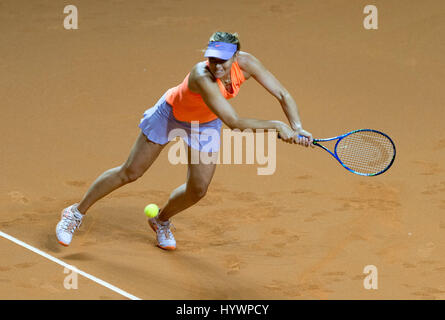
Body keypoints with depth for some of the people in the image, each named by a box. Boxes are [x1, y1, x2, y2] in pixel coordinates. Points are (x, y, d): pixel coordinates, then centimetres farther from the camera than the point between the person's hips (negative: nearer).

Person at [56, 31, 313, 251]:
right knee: (130, 173, 4)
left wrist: (297, 128, -36)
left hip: (206, 123, 5)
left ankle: (162, 220, 33)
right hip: (171, 114, -5)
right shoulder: (203, 78, -45)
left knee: (198, 190, 0)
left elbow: (283, 95, -23)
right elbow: (234, 123, -47)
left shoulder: (246, 63, -30)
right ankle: (77, 213, 23)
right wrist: (276, 125, -47)